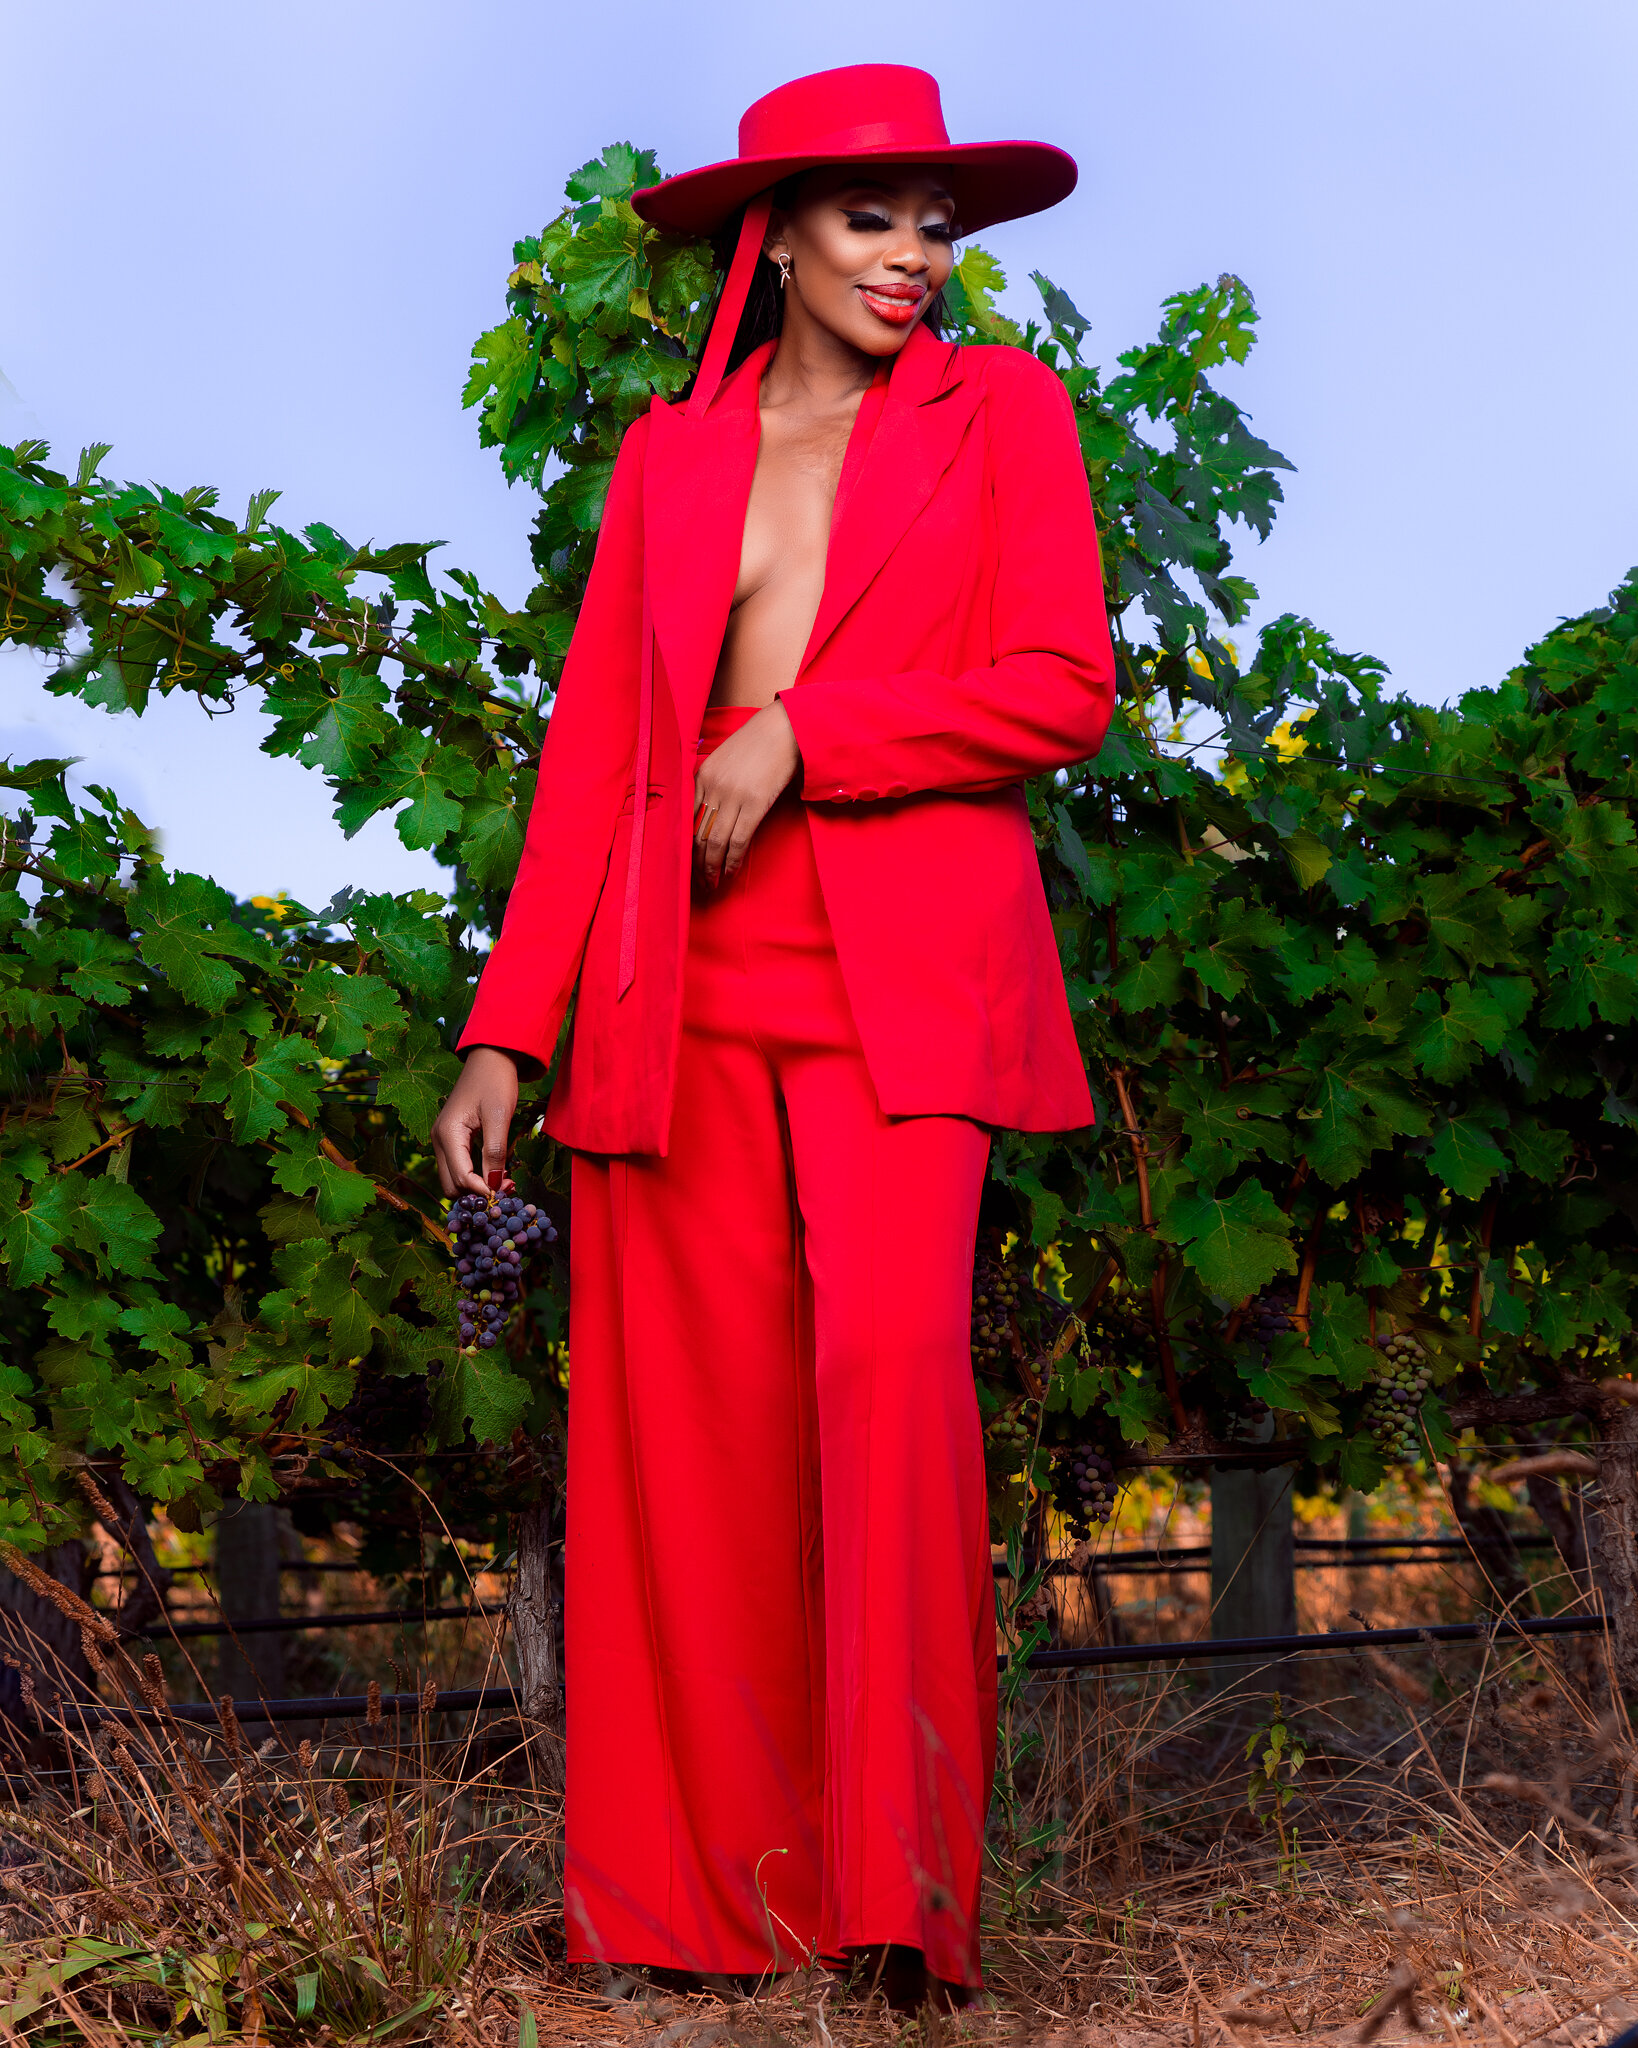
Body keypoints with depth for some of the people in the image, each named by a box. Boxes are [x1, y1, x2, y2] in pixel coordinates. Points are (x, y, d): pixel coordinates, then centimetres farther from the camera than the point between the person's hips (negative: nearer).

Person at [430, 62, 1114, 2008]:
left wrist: (800, 736, -6)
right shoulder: (669, 455, 18)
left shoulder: (1000, 406, 13)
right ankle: (699, 1893, 6)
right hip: (682, 983, 2)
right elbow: (593, 747, 13)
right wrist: (505, 1032, 6)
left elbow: (1063, 688, 2)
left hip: (903, 975, -2)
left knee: (891, 1349, -20)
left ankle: (907, 1889, -12)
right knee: (689, 1414, -3)